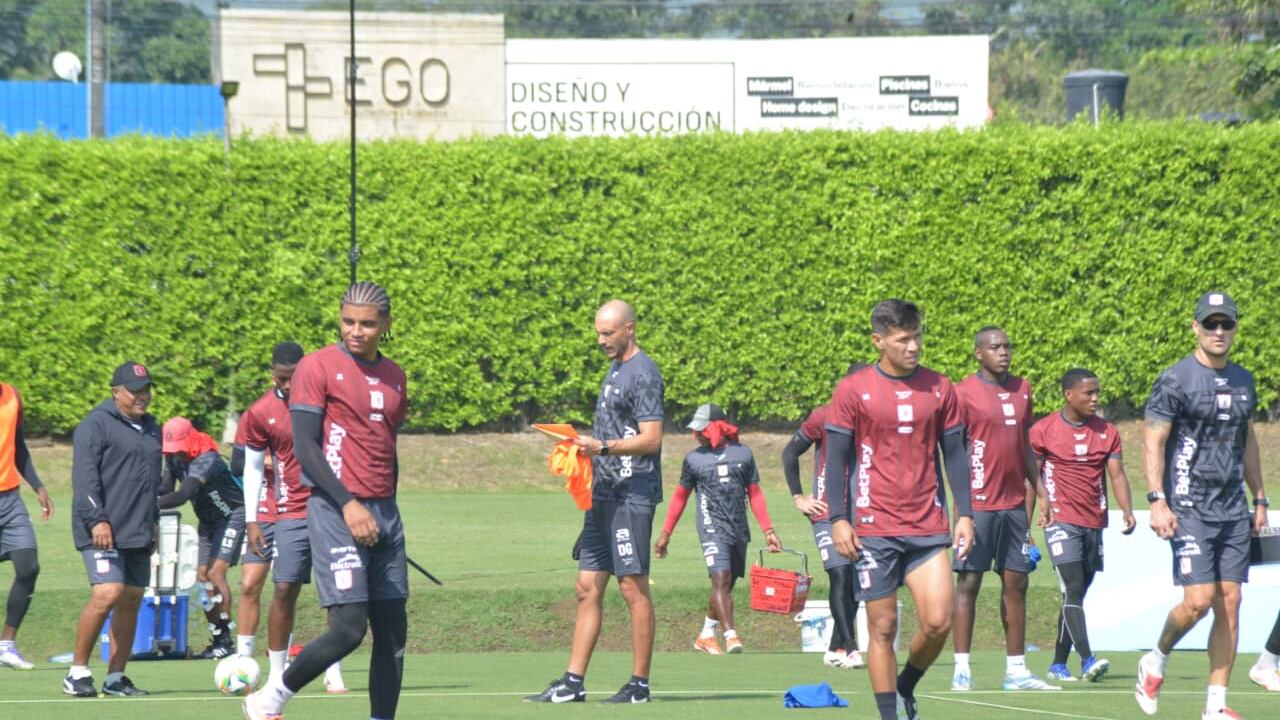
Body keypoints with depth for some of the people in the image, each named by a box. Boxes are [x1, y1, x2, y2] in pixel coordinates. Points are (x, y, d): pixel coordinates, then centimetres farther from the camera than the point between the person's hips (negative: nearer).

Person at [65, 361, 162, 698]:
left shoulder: (150, 428, 20)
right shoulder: (96, 425, -5)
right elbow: (84, 476, -13)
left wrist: (153, 520, 24)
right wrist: (96, 519, -20)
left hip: (138, 533, 8)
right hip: (103, 532, -8)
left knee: (132, 600, 5)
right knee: (108, 594, -19)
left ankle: (116, 676, 10)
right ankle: (77, 672, -10)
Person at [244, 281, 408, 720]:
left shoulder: (393, 377, 15)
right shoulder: (318, 367, -4)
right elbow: (304, 446, -10)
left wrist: (386, 512, 17)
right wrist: (348, 504, -18)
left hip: (383, 515, 7)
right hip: (334, 510, -7)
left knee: (392, 630, 2)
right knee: (349, 627, -14)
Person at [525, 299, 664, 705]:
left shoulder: (643, 374, -11)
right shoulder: (615, 371, 19)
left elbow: (650, 439, -18)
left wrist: (602, 446, -25)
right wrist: (584, 447, 15)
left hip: (631, 496, -10)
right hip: (605, 495, 10)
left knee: (633, 588, -6)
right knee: (588, 588, 7)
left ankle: (639, 685, -2)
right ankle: (573, 683, 8)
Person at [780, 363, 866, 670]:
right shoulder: (823, 418, -4)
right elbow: (790, 453, 4)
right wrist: (798, 497, 0)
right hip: (827, 514, -5)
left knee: (856, 582, 4)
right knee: (840, 574, -17)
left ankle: (836, 649, 14)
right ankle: (849, 648, -21)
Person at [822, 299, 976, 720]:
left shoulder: (939, 389, 8)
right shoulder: (853, 391, 0)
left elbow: (955, 454, 13)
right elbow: (836, 458, 2)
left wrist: (964, 515, 6)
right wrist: (838, 519, -6)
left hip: (929, 527, 2)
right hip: (874, 528, -2)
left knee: (938, 622, -8)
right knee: (882, 628, 0)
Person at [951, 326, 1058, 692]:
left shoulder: (1022, 389, 13)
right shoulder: (964, 392, -5)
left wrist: (1039, 492, 17)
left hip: (1015, 503, 6)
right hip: (979, 503, -6)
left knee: (1016, 583, 6)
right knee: (969, 582, -4)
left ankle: (1016, 669, 9)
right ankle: (961, 669, -3)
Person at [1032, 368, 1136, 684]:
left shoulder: (1107, 432, 9)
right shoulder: (1043, 430, -1)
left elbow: (1117, 475, 4)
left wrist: (1127, 512, -13)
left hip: (1094, 524, 5)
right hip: (1061, 521, -5)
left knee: (1076, 595, 9)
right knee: (1073, 589, -17)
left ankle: (1059, 664, 18)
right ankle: (1087, 660, -26)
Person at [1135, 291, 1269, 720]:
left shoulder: (1243, 381, 14)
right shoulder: (1175, 381, -6)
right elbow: (1153, 443, -8)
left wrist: (1259, 499, 20)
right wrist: (1157, 500, -16)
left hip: (1234, 511, 6)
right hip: (1189, 509, -6)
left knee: (1230, 604, 0)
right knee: (1199, 599, -15)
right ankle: (1155, 661, 12)